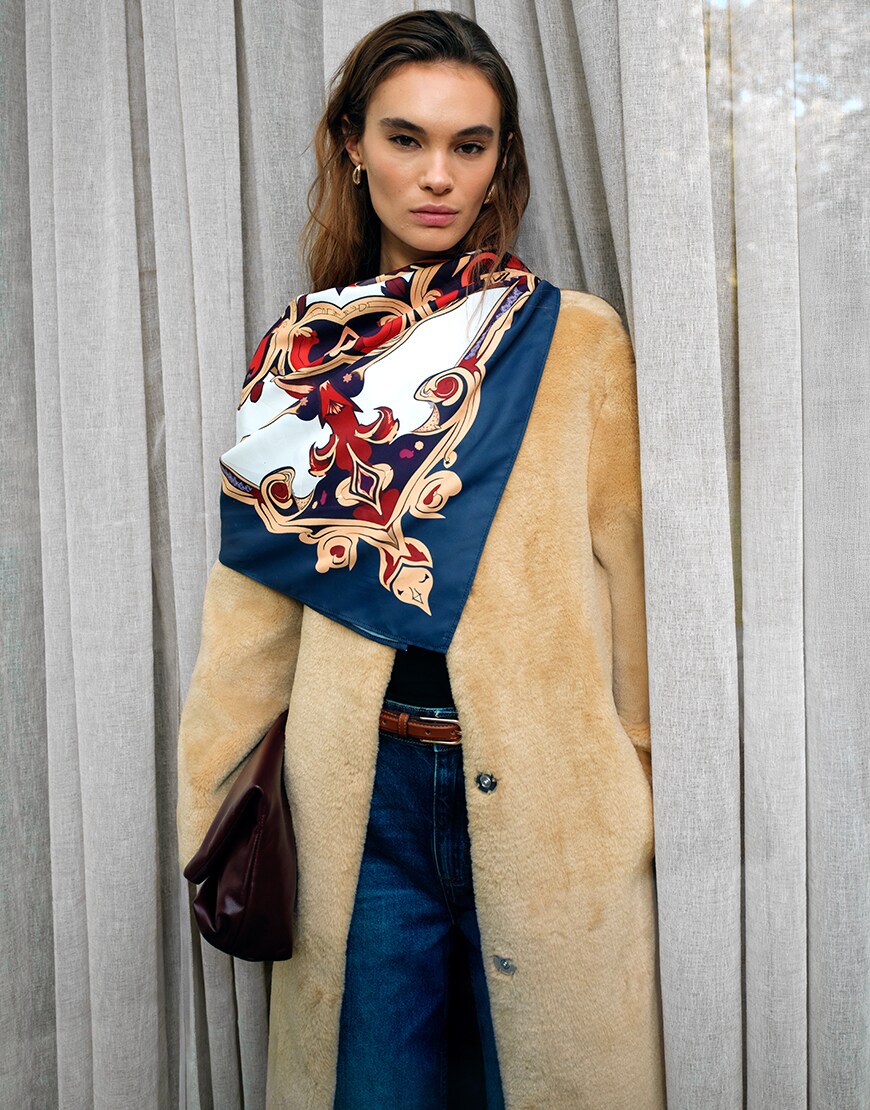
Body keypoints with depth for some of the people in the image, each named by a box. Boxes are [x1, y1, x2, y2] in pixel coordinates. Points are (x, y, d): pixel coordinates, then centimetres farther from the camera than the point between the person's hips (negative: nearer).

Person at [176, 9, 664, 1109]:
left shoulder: (580, 339, 1)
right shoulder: (300, 355, 6)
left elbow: (630, 568, 1)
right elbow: (252, 592, 5)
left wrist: (650, 792, 0)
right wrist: (215, 811, 3)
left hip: (547, 794, -1)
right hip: (364, 791, 2)